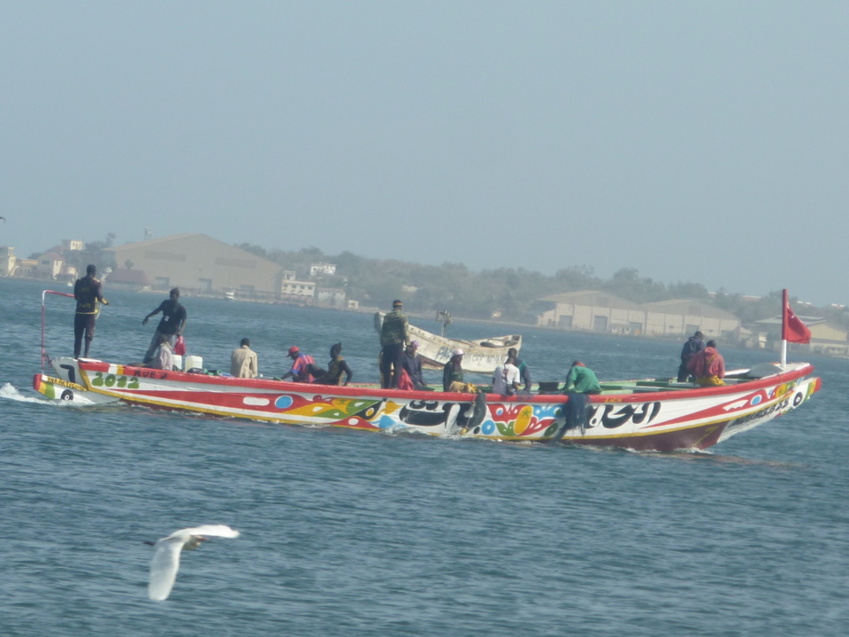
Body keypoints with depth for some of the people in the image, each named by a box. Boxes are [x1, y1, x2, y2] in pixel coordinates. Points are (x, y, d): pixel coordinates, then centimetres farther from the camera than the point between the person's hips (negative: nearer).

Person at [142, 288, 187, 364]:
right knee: (151, 349, 8)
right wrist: (147, 317, 24)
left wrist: (180, 331, -30)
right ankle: (145, 364, 16)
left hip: (171, 333, -5)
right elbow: (158, 310, 18)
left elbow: (184, 321, -13)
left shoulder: (181, 309, -11)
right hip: (160, 330, 5)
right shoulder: (166, 303, 4)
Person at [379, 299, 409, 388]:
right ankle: (395, 385, -13)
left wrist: (382, 343, 18)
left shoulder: (387, 317, 12)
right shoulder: (402, 316, -3)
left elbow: (382, 331, 14)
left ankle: (386, 385, 7)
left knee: (386, 366, 7)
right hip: (397, 343, -5)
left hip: (386, 344, 5)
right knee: (398, 365, -4)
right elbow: (405, 331, -8)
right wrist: (407, 342, -1)